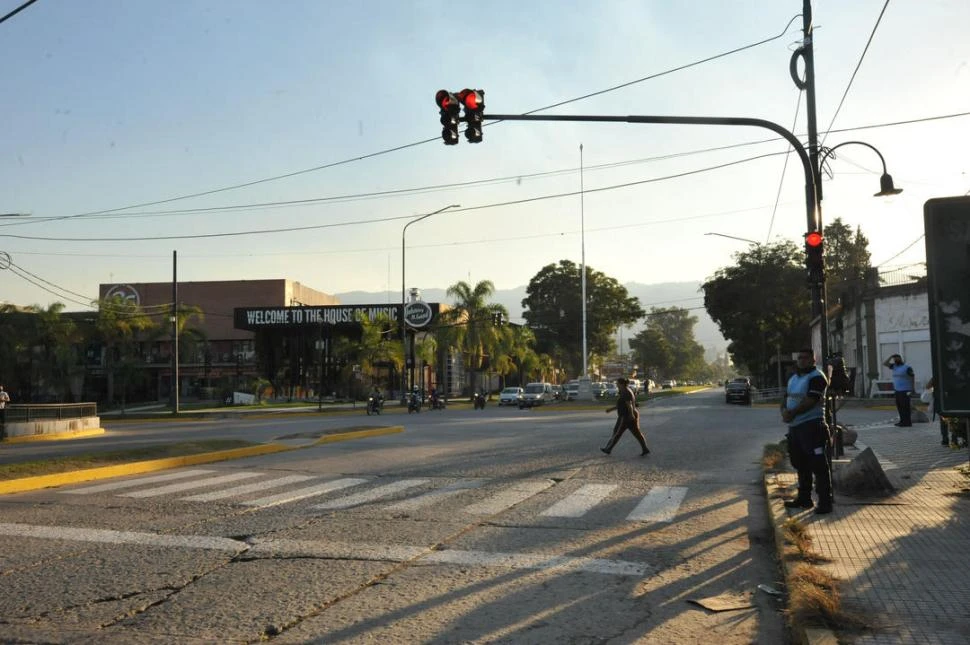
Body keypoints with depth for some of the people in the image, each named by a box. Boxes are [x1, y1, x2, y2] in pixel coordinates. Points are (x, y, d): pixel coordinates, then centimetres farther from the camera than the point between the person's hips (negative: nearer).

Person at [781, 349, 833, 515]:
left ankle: (825, 502, -4)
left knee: (819, 465, -8)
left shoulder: (816, 377, -10)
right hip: (794, 426, 9)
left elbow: (810, 401, -19)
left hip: (812, 426, -9)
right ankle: (804, 498, 26)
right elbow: (785, 397, 15)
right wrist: (784, 411, -6)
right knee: (800, 464, 16)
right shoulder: (793, 378, 18)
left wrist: (792, 413, -17)